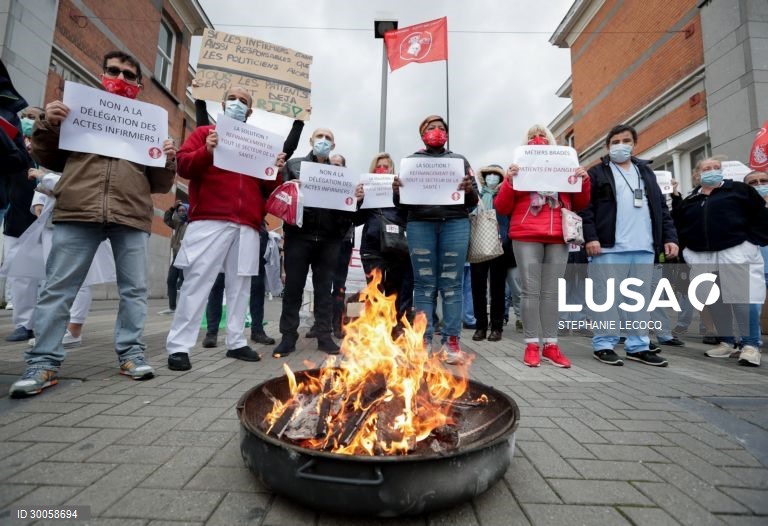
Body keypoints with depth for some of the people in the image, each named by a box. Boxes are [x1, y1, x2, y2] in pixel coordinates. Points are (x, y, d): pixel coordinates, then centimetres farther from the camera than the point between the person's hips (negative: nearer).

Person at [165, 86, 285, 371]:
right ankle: (178, 346, 0)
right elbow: (183, 165, 2)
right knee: (197, 282, -6)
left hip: (247, 225, 4)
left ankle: (236, 342, 13)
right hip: (209, 221, -3)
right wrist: (206, 151, -15)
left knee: (239, 284, 5)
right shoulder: (204, 133, 15)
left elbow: (267, 188, 20)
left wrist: (276, 171, 0)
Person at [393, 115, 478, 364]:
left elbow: (473, 201, 12)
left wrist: (469, 190, -10)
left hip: (455, 224, 1)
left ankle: (451, 341, 1)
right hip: (420, 224, 0)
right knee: (424, 283, -2)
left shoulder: (459, 160, 19)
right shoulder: (412, 160, 18)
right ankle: (423, 340, 2)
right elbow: (402, 202, 12)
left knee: (452, 283, -3)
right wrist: (396, 191, -10)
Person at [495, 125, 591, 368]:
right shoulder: (519, 169, 10)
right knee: (531, 291, -5)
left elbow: (579, 205, 17)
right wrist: (509, 181, -11)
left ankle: (551, 345, 5)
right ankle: (532, 345, -1)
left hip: (558, 237, 3)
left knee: (552, 292, 1)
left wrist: (584, 181, 0)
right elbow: (502, 207, 3)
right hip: (526, 237, -2)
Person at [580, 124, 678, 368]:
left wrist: (670, 237, 9)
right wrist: (590, 237, -15)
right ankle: (604, 344, 5)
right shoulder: (597, 172, 6)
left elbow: (661, 207, 20)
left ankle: (638, 346, 18)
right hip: (609, 246, -5)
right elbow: (585, 207, -4)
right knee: (607, 297, -3)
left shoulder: (646, 172, 22)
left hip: (644, 247, 6)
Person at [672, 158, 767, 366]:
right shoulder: (690, 200, 15)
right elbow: (679, 227, 18)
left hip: (735, 252, -4)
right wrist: (688, 248, 7)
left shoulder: (739, 190, 7)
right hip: (702, 257, 4)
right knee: (714, 301, 8)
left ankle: (751, 345, 0)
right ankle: (726, 341, 19)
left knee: (741, 298, -8)